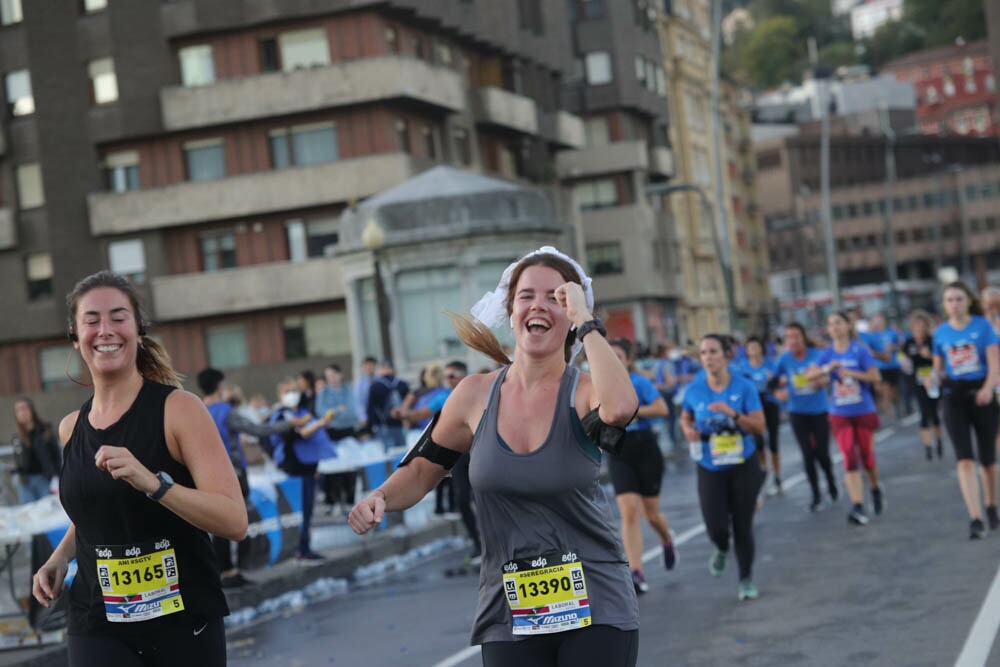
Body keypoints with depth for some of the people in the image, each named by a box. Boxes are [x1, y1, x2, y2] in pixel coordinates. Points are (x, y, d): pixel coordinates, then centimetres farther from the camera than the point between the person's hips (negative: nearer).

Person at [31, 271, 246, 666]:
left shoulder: (178, 409, -10)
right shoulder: (71, 429, 5)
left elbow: (235, 522, -19)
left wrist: (152, 482, -31)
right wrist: (60, 557, 7)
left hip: (185, 623, -3)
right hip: (99, 628, 3)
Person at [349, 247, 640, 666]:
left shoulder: (583, 392, -6)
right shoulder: (476, 396, 1)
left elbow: (620, 408, -32)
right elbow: (422, 470, 14)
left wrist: (586, 322, -22)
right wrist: (379, 499, -5)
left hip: (595, 610, -2)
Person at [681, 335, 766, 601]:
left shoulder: (743, 387, -7)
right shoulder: (694, 389, -3)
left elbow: (759, 426, -10)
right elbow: (685, 418, 14)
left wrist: (733, 413, -25)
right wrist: (688, 430, -9)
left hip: (743, 466, -1)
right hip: (710, 469, 1)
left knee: (743, 526, 2)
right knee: (716, 527, -7)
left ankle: (746, 579, 22)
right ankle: (721, 549, 31)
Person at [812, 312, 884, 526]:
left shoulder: (860, 350, -3)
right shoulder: (827, 354, 5)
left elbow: (875, 376, -9)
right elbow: (811, 375, -4)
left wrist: (851, 373, -17)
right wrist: (827, 369, -20)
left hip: (864, 411, -1)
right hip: (840, 414, 1)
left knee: (867, 457, 6)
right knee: (849, 458, -10)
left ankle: (876, 491, 37)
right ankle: (858, 507, -13)